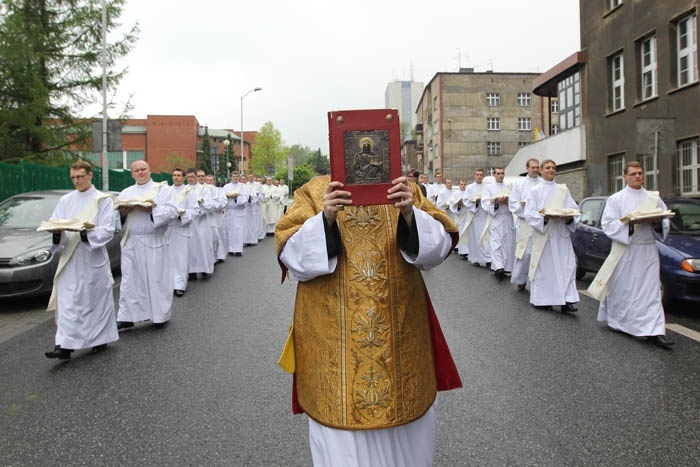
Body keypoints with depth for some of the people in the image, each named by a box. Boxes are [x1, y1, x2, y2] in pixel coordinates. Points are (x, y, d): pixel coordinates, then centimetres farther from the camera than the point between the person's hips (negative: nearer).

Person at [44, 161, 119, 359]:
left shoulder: (103, 200, -1)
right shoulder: (65, 200, 12)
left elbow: (108, 230, -8)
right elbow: (54, 223, 8)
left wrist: (87, 232, -24)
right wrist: (57, 231, -14)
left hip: (93, 257, -3)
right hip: (69, 257, 4)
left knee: (97, 299, 5)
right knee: (67, 301, -1)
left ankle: (100, 339, 19)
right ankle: (65, 345, 0)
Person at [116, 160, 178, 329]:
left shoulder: (161, 189, 4)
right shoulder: (125, 193, 16)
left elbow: (172, 211, -8)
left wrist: (153, 209, -20)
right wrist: (122, 212, -12)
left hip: (154, 243, -3)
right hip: (131, 242, 4)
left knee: (156, 278, 2)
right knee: (130, 279, 4)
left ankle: (160, 315, 14)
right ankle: (127, 317, 10)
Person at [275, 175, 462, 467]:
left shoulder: (403, 190, 4)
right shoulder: (314, 191, 0)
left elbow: (439, 244, -7)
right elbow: (290, 254, -10)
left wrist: (410, 213, -25)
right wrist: (325, 218, -26)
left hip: (399, 331, 2)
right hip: (333, 335, -1)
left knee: (406, 416, 14)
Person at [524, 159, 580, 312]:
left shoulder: (563, 190, 13)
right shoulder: (535, 191, 4)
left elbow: (574, 208, 9)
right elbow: (529, 214, -4)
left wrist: (569, 217, -12)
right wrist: (545, 217, -20)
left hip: (561, 234, 3)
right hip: (542, 234, -3)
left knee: (566, 265, -5)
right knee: (543, 267, 0)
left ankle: (566, 300, -4)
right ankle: (541, 300, 10)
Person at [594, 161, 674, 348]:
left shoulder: (654, 198, 12)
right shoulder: (616, 199, 1)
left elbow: (665, 223, 13)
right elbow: (608, 224, -7)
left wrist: (657, 223, -9)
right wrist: (630, 223, -21)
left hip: (648, 250, 3)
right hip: (625, 250, -3)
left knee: (651, 289, -2)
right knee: (622, 288, 5)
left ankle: (654, 331, -1)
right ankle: (617, 321, 25)